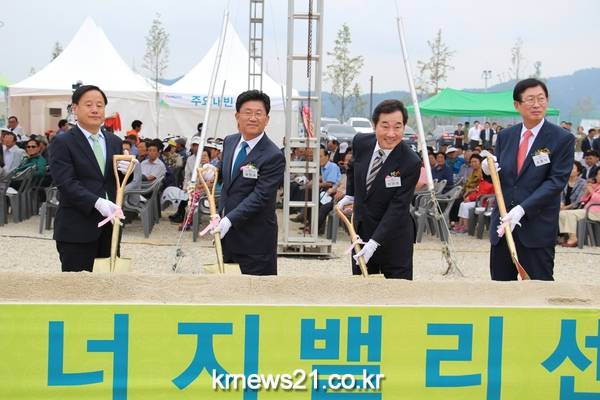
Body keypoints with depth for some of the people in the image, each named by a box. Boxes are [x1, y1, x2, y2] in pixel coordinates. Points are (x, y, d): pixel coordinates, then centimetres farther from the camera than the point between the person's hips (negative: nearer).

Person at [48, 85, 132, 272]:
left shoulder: (115, 142, 14)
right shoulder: (63, 143, -4)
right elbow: (66, 183, -15)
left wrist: (126, 171, -6)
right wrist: (97, 202, -29)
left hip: (110, 225, 6)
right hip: (77, 228, -5)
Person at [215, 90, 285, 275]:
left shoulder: (273, 156, -17)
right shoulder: (229, 142, 7)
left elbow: (260, 196, -22)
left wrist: (229, 220, -27)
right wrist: (221, 214, 13)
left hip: (256, 237, -7)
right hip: (227, 232, 7)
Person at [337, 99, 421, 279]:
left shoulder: (411, 163, -22)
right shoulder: (361, 142, -6)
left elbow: (398, 207, -23)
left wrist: (374, 242, -27)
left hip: (394, 237, -5)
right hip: (361, 231, 5)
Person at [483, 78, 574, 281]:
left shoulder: (563, 139, -6)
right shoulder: (505, 136, 9)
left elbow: (556, 181, -12)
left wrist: (522, 209, -22)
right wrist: (488, 170, -9)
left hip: (538, 227, -4)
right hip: (503, 222, 5)